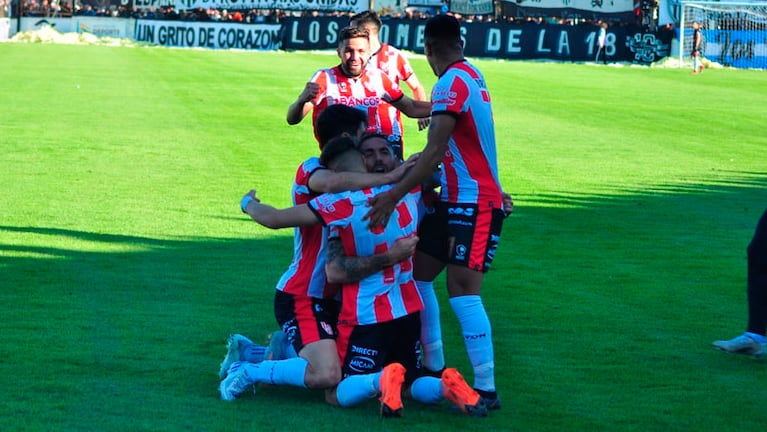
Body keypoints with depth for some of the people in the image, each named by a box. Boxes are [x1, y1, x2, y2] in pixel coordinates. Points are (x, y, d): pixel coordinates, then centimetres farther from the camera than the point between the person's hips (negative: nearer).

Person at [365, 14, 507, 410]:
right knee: (415, 274, 11)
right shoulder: (470, 75, 11)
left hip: (474, 205, -10)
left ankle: (486, 389, -12)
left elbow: (434, 152, -26)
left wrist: (395, 195, -29)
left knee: (462, 291, -14)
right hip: (454, 200, 10)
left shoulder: (452, 83, -17)